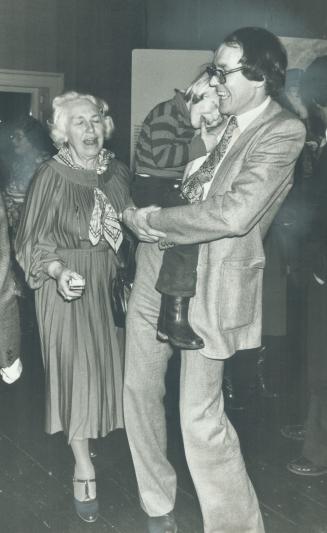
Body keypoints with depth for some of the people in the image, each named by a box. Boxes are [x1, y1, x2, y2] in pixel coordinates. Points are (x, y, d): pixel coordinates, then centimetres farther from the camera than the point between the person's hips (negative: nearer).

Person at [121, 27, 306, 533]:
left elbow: (234, 213, -23)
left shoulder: (283, 131, -11)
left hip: (211, 283, -7)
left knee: (201, 419, -5)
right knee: (139, 392, 14)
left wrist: (150, 219, -14)